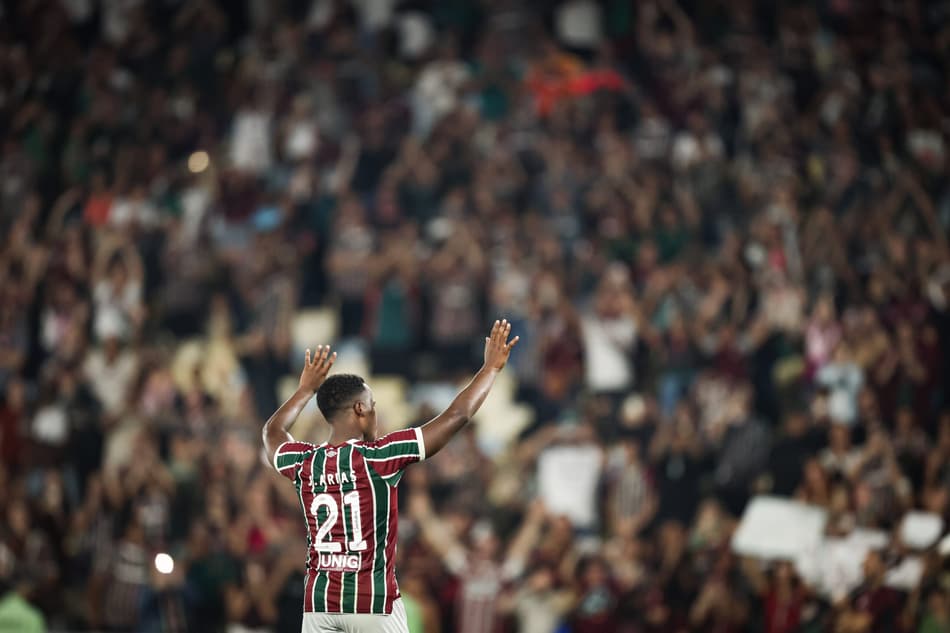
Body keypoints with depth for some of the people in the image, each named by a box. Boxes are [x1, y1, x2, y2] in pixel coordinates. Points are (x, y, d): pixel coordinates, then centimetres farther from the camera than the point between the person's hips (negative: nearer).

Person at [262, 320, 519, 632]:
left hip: (319, 604, 4)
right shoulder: (378, 457, -9)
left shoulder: (304, 464, 4)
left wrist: (307, 388, 40)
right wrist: (491, 367, 7)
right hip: (374, 604, -4)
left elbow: (272, 432, 30)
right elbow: (457, 416, -4)